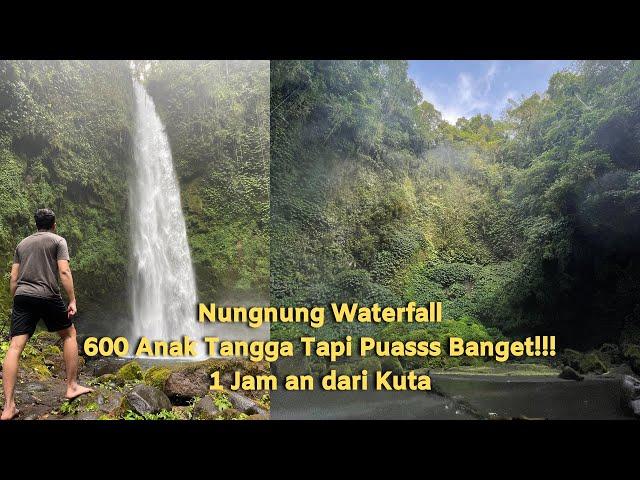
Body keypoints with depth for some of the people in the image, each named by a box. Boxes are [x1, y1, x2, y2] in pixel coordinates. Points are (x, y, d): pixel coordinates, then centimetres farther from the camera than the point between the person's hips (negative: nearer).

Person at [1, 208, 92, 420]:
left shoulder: (22, 244, 21)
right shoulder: (58, 240, 6)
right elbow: (64, 271, -7)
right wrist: (72, 301, -6)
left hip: (22, 296, 4)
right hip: (47, 295, -4)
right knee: (69, 334, 15)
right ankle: (72, 386, 15)